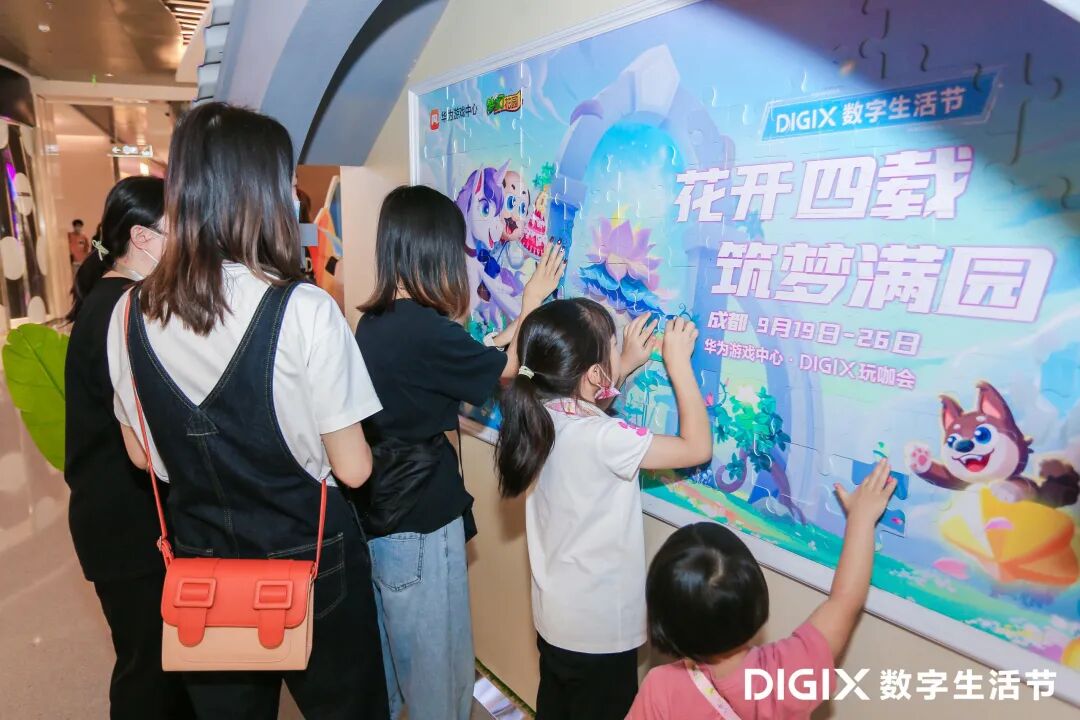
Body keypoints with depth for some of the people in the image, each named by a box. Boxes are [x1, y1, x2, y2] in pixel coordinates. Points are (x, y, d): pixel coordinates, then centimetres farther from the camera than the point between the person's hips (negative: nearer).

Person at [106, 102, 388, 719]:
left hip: (200, 563, 5)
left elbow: (143, 454, 5)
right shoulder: (304, 310, -23)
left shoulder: (131, 315, -8)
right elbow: (353, 469, -17)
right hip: (311, 562, -4)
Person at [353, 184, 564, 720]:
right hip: (419, 526, -8)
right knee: (440, 668, 15)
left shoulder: (374, 321, 0)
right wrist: (532, 303, 6)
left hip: (376, 519, 8)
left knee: (387, 656, 28)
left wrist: (515, 326, 14)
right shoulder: (423, 328, -25)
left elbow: (466, 360, 9)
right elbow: (506, 368, -8)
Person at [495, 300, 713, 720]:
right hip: (600, 627, -7)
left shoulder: (540, 416, -9)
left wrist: (627, 366, 5)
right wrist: (679, 363, -16)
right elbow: (698, 448, -23)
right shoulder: (603, 439, -32)